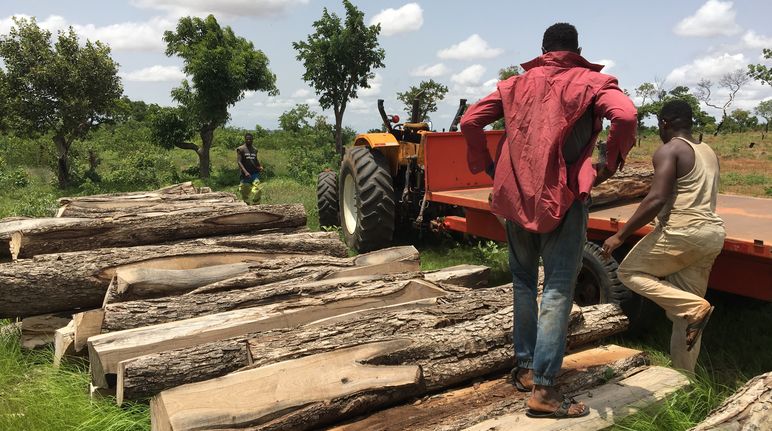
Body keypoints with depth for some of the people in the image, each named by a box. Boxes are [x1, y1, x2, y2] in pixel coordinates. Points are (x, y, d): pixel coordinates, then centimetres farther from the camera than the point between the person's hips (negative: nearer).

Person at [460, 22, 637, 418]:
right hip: (562, 199, -4)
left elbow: (470, 122, 6)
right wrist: (609, 167, -3)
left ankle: (525, 367, 25)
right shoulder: (591, 81, 3)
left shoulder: (516, 84, 14)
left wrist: (485, 167, 14)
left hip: (515, 196, 4)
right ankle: (543, 389, -4)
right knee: (557, 290, -3)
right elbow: (625, 116, -16)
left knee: (523, 281, 18)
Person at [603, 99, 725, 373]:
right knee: (681, 314, 12)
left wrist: (620, 235, -16)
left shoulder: (668, 151, -7)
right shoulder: (710, 152, 19)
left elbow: (656, 200, -18)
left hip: (682, 232, -8)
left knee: (629, 272, 8)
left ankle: (693, 307, -6)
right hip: (713, 234, 9)